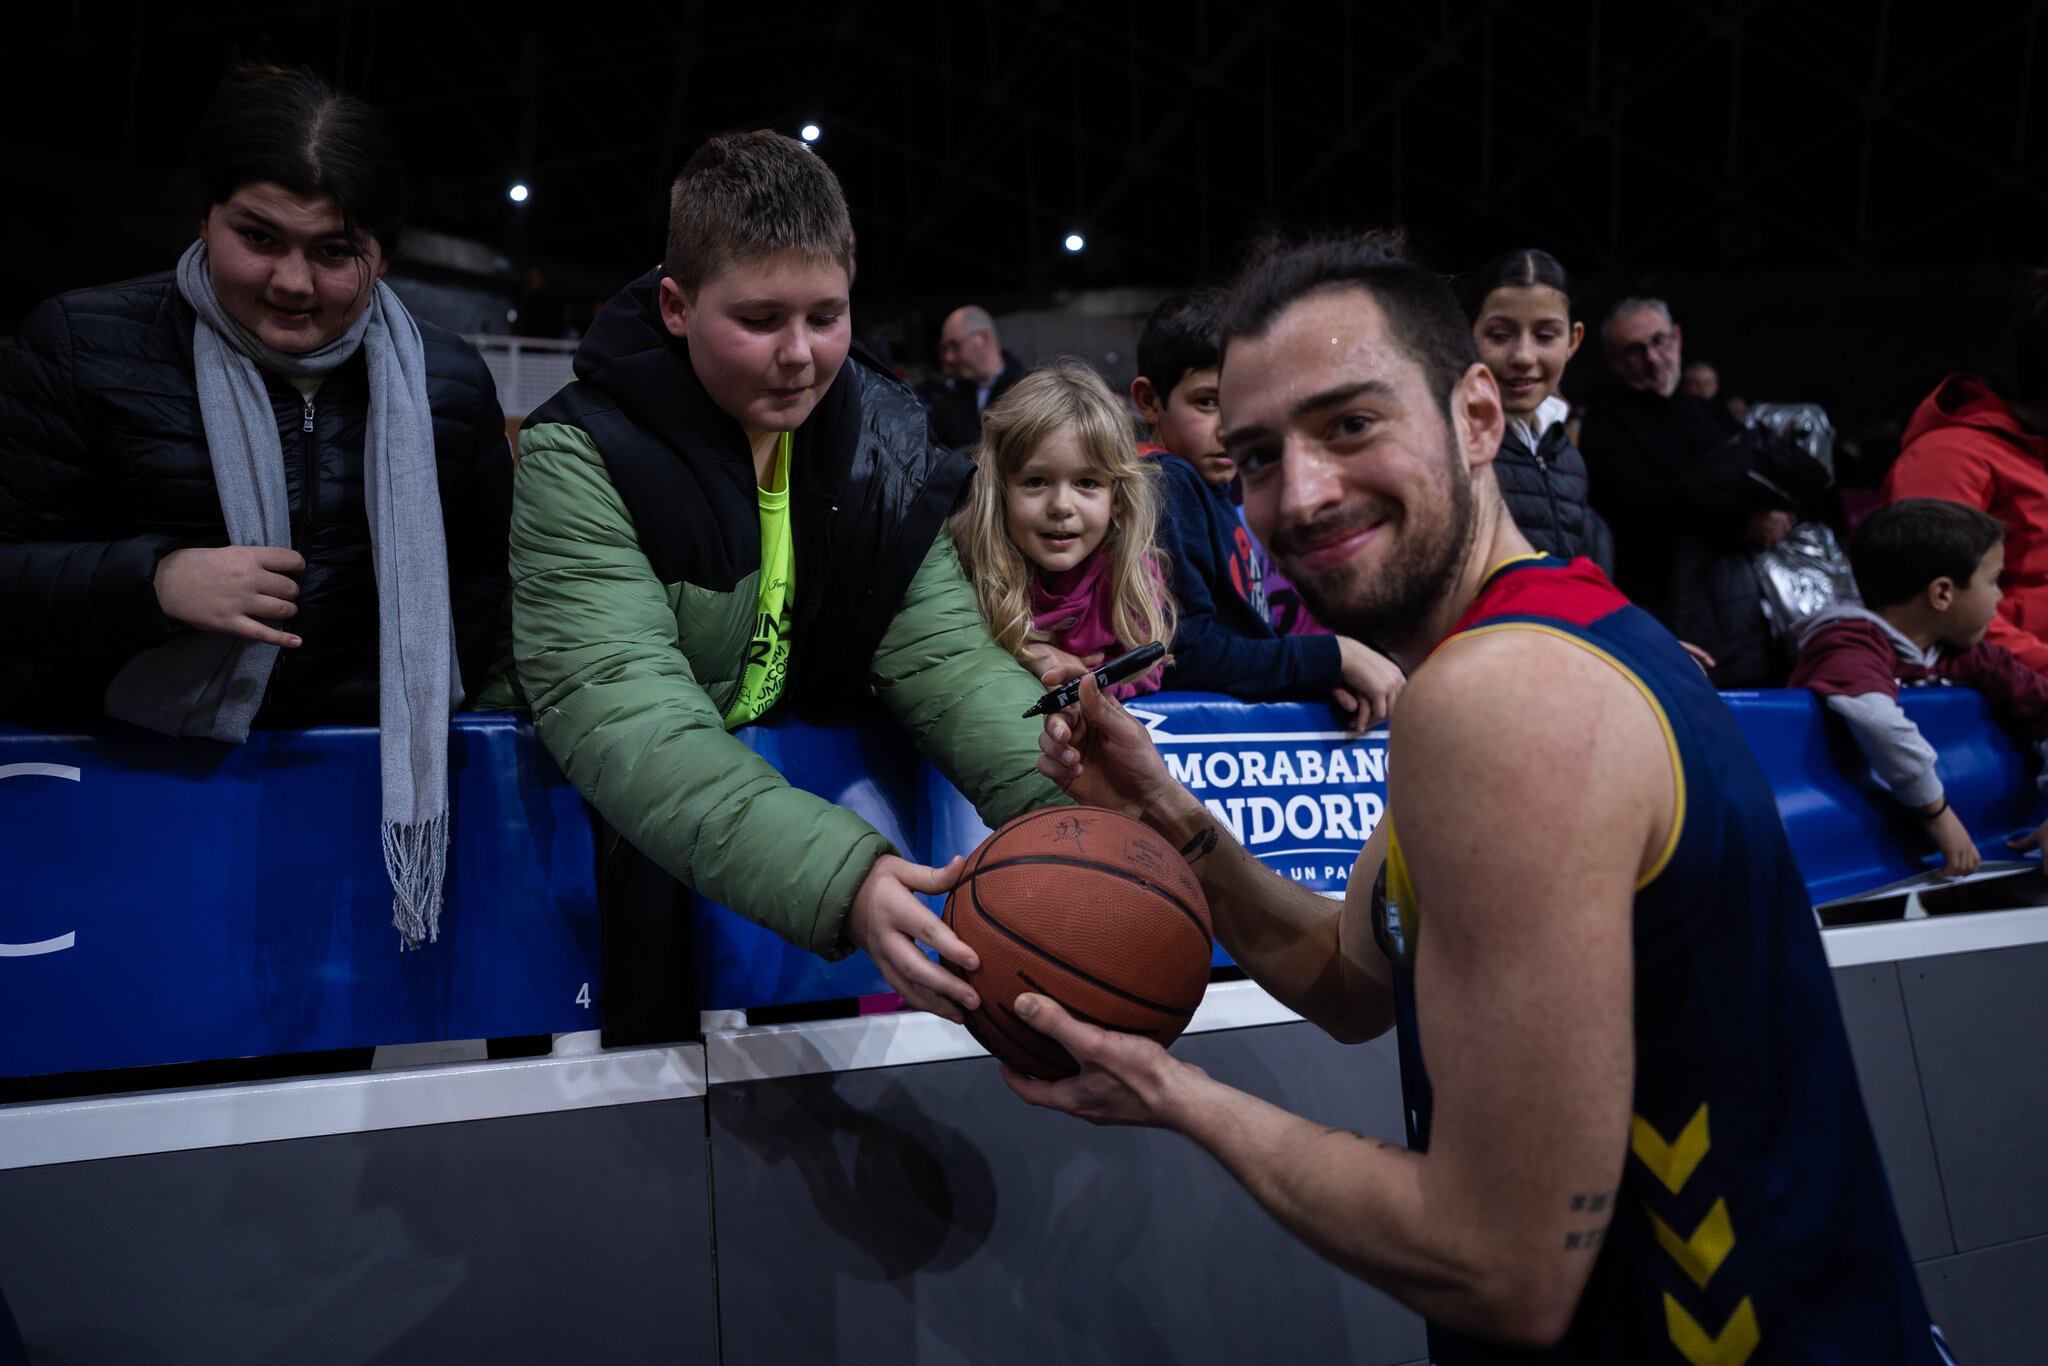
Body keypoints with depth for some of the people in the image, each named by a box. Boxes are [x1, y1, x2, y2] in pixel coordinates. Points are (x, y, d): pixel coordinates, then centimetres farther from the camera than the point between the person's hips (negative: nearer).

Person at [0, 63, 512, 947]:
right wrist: (156, 581, -20)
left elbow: (482, 575, 15)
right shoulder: (86, 346, 1)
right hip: (116, 766, -1)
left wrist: (418, 710, -1)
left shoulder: (448, 382, 8)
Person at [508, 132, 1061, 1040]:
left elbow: (942, 652, -8)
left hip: (816, 786, 3)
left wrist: (1068, 805, -29)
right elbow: (620, 711, -28)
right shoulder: (582, 456, -16)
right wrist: (841, 879, -43)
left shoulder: (886, 442, -1)